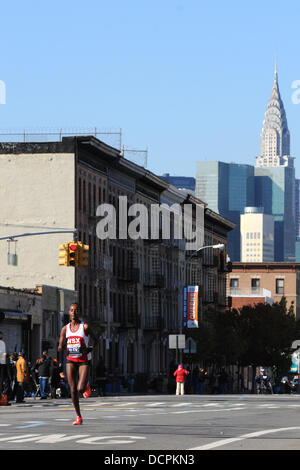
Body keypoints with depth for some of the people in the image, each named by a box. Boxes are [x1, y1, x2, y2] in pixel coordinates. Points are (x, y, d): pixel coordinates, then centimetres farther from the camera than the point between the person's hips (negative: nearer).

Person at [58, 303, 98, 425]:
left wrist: (89, 349, -15)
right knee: (73, 389, -3)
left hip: (83, 360, -3)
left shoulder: (85, 327, -5)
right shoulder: (65, 328, 6)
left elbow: (96, 341, 3)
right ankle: (78, 417, 6)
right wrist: (60, 347, -13)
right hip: (71, 360, 3)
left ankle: (86, 385, 24)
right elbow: (60, 344, 11)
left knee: (80, 389, -15)